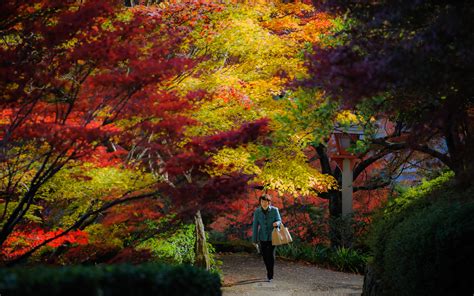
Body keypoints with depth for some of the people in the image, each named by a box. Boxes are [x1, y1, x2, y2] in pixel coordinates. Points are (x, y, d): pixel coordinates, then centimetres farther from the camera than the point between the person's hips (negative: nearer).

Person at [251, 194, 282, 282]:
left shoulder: (274, 210, -12)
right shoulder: (257, 211, -8)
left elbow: (279, 221, -7)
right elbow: (255, 226, -5)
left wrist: (276, 223, -33)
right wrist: (254, 240, -3)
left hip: (272, 236, -2)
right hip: (262, 236, 2)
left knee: (271, 255, -11)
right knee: (265, 256, 8)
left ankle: (270, 275, 1)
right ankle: (269, 271, 34)